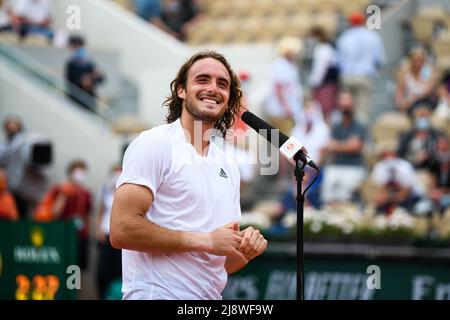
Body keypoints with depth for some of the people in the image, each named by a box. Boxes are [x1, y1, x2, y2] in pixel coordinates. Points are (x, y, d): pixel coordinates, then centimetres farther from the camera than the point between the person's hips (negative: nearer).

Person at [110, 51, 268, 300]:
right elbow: (122, 230, -18)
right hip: (157, 294, -7)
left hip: (209, 296, 7)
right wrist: (206, 241, -15)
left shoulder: (228, 167, 14)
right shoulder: (154, 144, -7)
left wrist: (248, 248, -5)